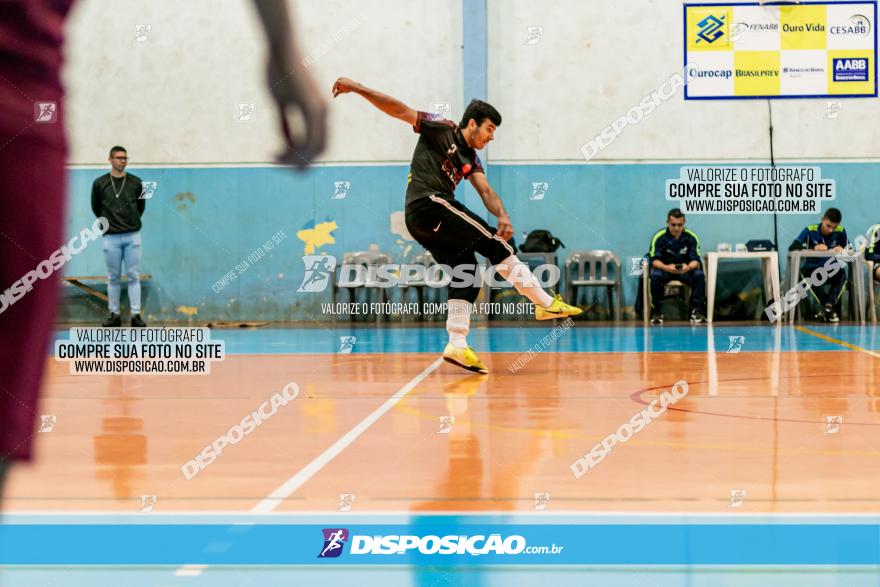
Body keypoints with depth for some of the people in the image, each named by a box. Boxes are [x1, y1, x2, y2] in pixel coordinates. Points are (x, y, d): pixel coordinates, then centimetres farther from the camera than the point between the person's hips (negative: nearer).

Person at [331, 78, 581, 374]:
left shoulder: (471, 159, 22)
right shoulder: (443, 130, 1)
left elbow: (485, 189, 8)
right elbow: (399, 110, -3)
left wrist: (502, 215, -12)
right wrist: (357, 88, -10)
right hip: (428, 203, -9)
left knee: (467, 276, 3)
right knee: (494, 244, -10)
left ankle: (457, 345, 1)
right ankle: (546, 302, -9)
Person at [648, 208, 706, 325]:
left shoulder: (691, 237, -11)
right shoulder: (659, 237, -15)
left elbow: (695, 260, -13)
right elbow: (655, 260, -18)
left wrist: (688, 267, -38)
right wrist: (667, 267, -41)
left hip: (685, 269, 1)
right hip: (664, 268, -1)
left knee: (699, 275, -28)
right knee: (655, 275, -34)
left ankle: (696, 311, -22)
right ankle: (656, 312, -21)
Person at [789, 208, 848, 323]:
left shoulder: (840, 232, -4)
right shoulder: (810, 230, -10)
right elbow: (792, 247, -18)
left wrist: (841, 249, -19)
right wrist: (814, 247, -31)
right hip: (812, 269, -2)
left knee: (842, 274, -31)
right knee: (808, 274, -36)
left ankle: (827, 306, -35)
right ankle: (829, 308, -34)